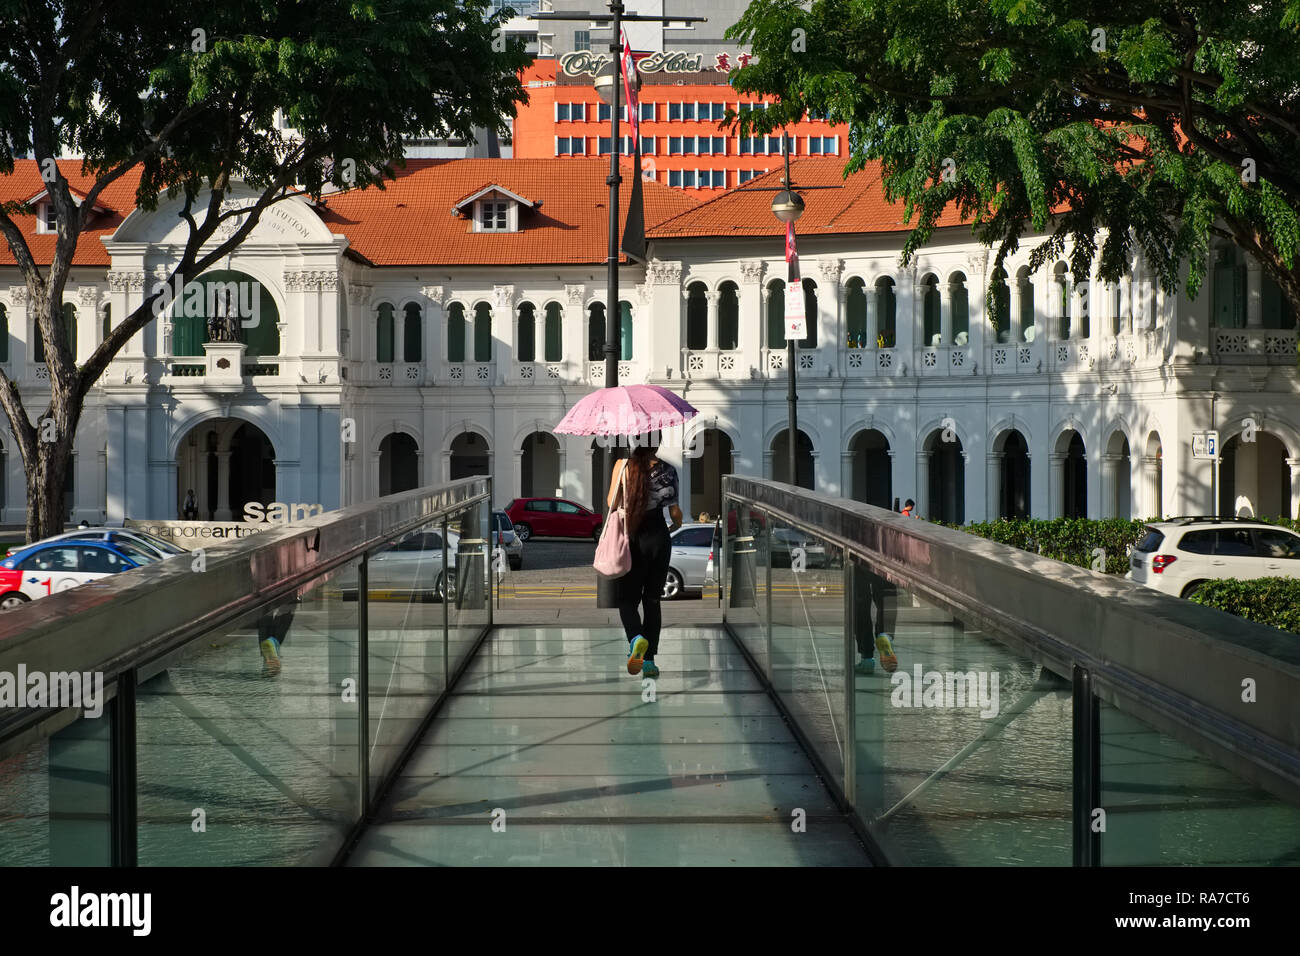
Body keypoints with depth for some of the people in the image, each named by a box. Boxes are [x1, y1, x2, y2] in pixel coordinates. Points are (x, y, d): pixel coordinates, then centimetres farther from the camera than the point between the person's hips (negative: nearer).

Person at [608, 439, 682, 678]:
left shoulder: (622, 465, -8)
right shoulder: (668, 470, -3)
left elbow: (611, 503, -6)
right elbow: (675, 511, 0)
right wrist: (677, 524, 23)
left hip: (631, 538, -1)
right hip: (658, 537, 2)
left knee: (627, 598, 8)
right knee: (652, 599, 12)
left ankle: (636, 637, -23)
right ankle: (649, 659, 8)